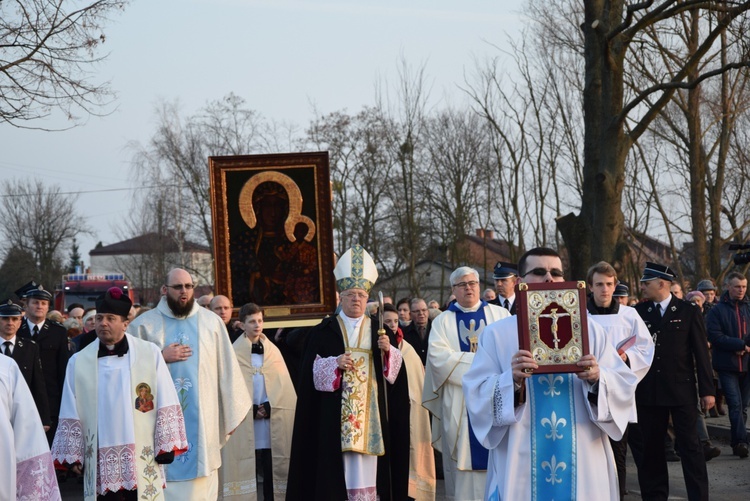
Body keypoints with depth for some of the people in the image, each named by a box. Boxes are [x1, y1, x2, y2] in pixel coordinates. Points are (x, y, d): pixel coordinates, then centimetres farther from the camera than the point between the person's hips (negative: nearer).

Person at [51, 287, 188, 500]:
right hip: (100, 462, 1)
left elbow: (165, 404, 0)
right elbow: (71, 414, 6)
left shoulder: (150, 354, 0)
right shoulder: (79, 362, 5)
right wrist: (73, 454, 3)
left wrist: (166, 446, -3)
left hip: (142, 459, -1)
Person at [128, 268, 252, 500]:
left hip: (202, 421, 1)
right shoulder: (144, 324, 4)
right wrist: (161, 358, -10)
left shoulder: (212, 322, 6)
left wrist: (231, 414, 6)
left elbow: (226, 369, 7)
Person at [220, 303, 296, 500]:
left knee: (272, 469, 1)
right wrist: (250, 409, -11)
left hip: (273, 422, 3)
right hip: (245, 424, -3)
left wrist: (270, 407, -7)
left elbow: (284, 386, 8)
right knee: (246, 470, -4)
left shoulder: (273, 351, 11)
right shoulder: (234, 353, 1)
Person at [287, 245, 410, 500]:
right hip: (335, 417, -2)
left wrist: (388, 351, -13)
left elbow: (396, 371, 5)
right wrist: (335, 363, -17)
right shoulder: (323, 332, 5)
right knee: (337, 467, -5)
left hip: (371, 414, 2)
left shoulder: (380, 331, 11)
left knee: (367, 467, -1)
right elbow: (312, 373, -1)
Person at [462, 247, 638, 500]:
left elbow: (624, 385, 3)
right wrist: (512, 380, -23)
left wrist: (598, 378, -17)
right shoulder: (497, 334, 3)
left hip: (581, 462, 2)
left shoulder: (590, 330, 8)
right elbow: (477, 394, -5)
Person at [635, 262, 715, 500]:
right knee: (652, 447, 8)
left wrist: (707, 390, -4)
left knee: (690, 446, 1)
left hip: (681, 390, -2)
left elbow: (701, 353, -1)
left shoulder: (688, 311, -1)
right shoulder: (638, 312, 4)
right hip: (648, 392, 2)